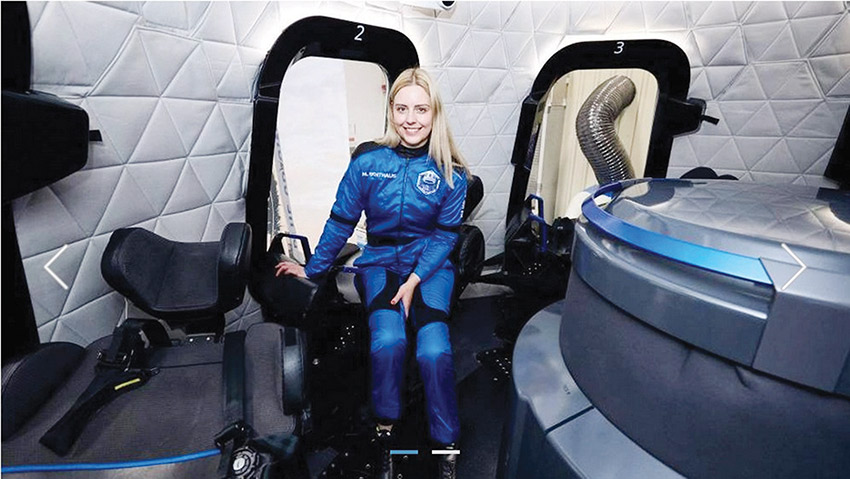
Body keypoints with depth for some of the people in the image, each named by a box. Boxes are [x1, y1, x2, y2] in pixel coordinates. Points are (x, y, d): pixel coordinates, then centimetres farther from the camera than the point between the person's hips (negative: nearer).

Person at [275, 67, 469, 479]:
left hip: (430, 264, 0)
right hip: (379, 260, 1)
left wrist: (415, 280, -13)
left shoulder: (450, 172, -5)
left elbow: (445, 233, -1)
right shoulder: (368, 160, -5)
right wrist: (312, 269, 9)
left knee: (434, 350, -24)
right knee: (388, 340, -26)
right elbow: (341, 221, 3)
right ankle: (385, 431, 1)